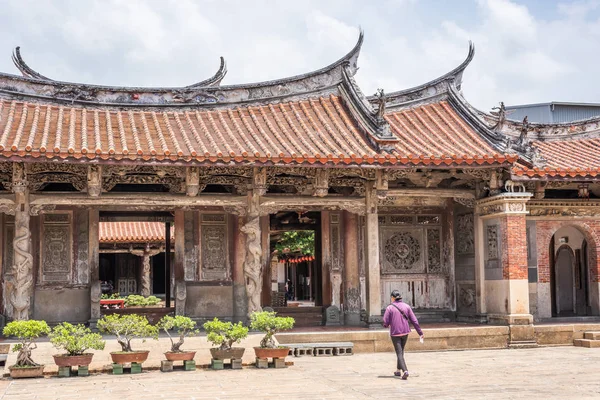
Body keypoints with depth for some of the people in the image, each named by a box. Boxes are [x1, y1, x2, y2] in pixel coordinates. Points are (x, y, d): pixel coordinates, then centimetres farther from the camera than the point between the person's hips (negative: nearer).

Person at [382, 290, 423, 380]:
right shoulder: (406, 306, 1)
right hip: (405, 332, 4)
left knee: (399, 353, -2)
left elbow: (385, 322, -12)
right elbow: (414, 320, 0)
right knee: (401, 351, 22)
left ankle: (405, 371, -20)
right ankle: (398, 370, 31)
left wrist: (386, 325, 13)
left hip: (395, 333, -4)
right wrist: (420, 332, 4)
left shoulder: (390, 308, -9)